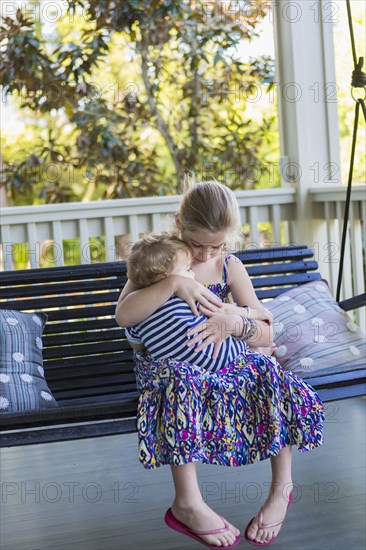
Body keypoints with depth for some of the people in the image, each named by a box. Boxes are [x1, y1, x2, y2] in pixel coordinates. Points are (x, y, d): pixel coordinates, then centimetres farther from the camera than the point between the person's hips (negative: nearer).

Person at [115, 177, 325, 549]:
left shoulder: (230, 267, 4)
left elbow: (266, 335, -2)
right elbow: (123, 315, -21)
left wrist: (233, 322, -25)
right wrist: (174, 283, -31)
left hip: (220, 355, 3)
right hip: (165, 361, -3)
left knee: (270, 372, -27)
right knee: (183, 384, -40)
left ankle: (282, 486, -14)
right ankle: (188, 504, -35)